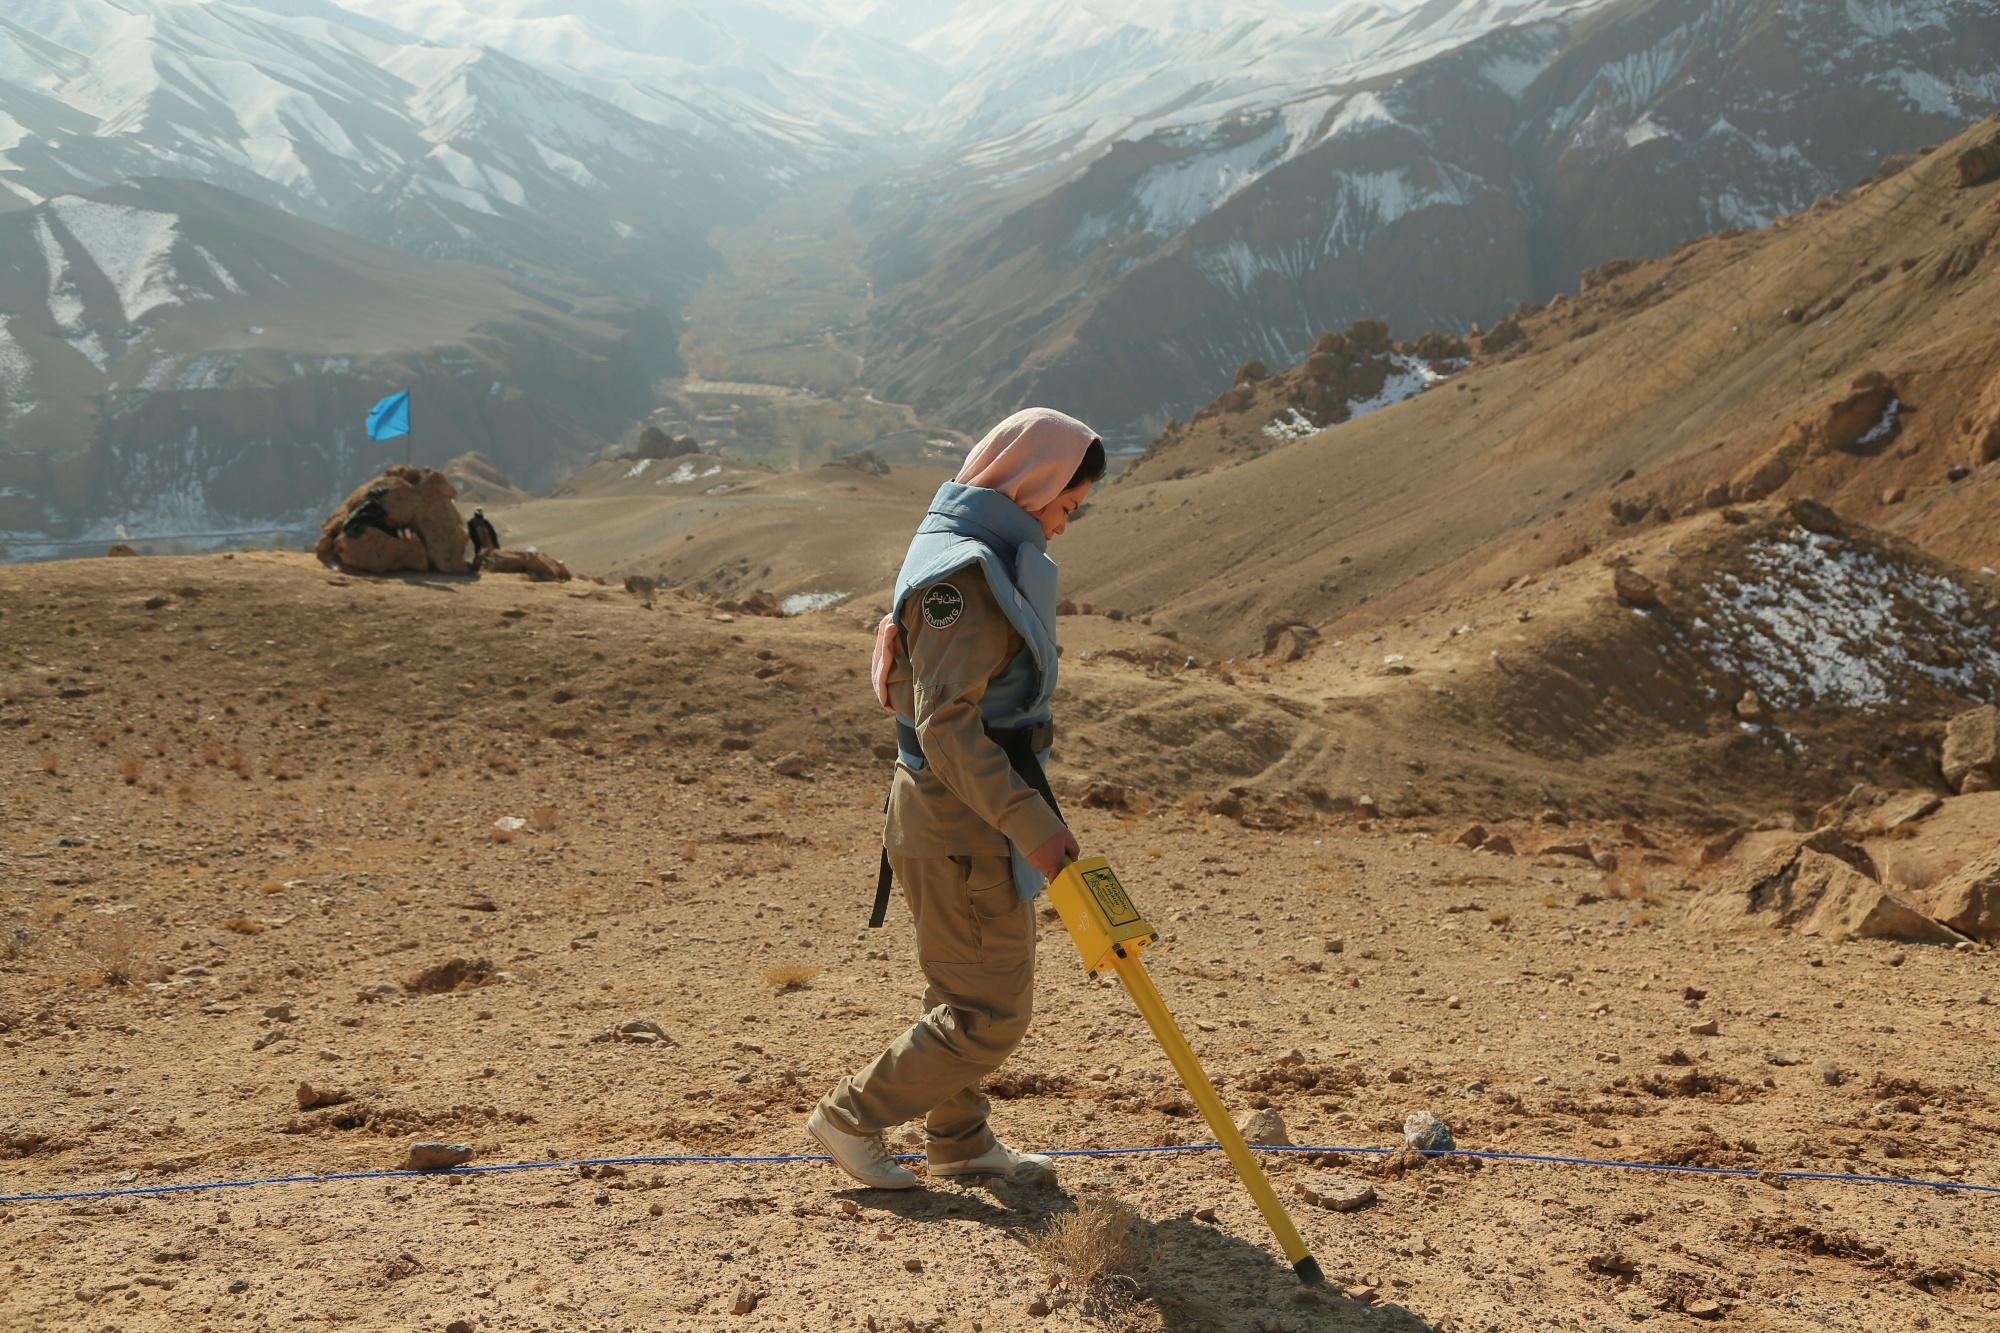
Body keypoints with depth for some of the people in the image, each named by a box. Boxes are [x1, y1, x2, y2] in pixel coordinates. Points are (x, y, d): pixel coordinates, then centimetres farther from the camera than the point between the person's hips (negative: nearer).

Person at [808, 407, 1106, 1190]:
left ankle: (959, 1140, 36)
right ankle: (853, 1118, 10)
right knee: (990, 1013, -2)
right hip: (963, 821, -11)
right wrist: (1031, 823, -30)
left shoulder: (987, 555, 13)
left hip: (968, 813, 11)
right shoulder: (964, 573, -20)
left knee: (969, 993, 21)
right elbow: (947, 724, -27)